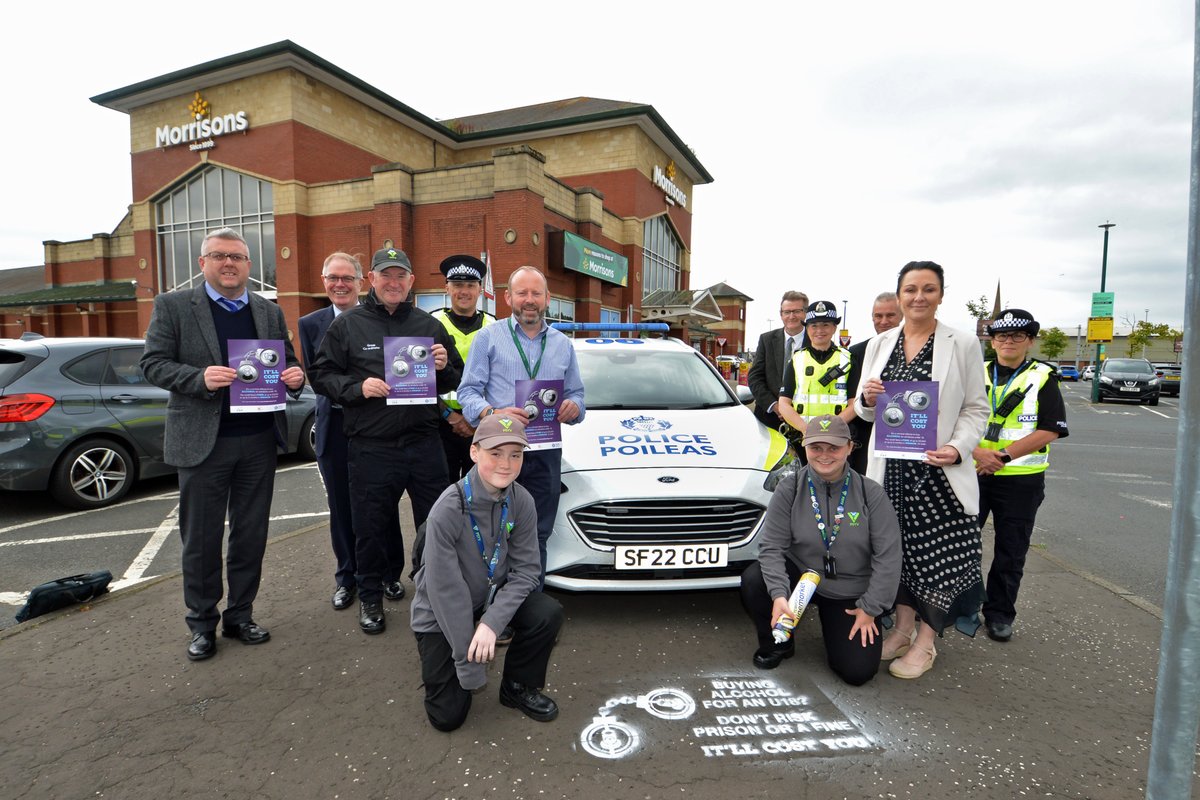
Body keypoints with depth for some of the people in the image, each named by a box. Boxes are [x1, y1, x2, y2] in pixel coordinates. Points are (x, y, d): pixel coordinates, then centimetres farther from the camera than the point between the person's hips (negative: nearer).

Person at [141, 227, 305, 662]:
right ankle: (202, 623, 24)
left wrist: (294, 377, -9)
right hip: (202, 441, -3)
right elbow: (152, 364, -4)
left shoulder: (270, 312, 10)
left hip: (259, 441, 3)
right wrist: (199, 378, -22)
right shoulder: (173, 305, 1)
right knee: (201, 539, 8)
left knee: (251, 535, 11)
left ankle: (240, 616, 26)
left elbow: (288, 363, 14)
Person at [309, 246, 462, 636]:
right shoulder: (347, 324, 4)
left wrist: (444, 367, -6)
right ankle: (370, 595, 30)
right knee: (372, 527, 8)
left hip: (424, 443, 2)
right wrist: (357, 387, -14)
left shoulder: (429, 325, 11)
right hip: (371, 447, -2)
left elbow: (455, 381, 16)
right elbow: (321, 374, 3)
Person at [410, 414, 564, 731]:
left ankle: (518, 687, 5)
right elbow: (446, 592, -25)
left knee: (549, 614, -22)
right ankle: (438, 658, 26)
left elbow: (525, 570, -11)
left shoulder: (522, 502, -16)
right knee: (447, 716, -4)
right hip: (440, 616, -3)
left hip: (491, 598, 4)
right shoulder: (448, 510, -30)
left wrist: (492, 621, -26)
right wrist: (471, 670, -19)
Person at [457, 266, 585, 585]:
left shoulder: (563, 344, 17)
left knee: (537, 537, 9)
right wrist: (493, 413, -22)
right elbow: (468, 391, -2)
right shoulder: (489, 337, 5)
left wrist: (574, 407, -6)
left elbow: (577, 394, 18)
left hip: (546, 453, 3)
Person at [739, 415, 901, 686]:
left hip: (851, 595, 0)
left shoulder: (871, 493, -12)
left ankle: (835, 628, 26)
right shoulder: (790, 488, -12)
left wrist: (871, 607, -8)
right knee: (753, 581, -29)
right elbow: (771, 546, -14)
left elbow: (888, 556, -9)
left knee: (858, 672, -10)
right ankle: (778, 643, 3)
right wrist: (778, 594, -28)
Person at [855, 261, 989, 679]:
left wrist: (957, 448, -17)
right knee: (897, 544, 11)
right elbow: (866, 411, 13)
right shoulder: (880, 343, 9)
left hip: (939, 468, -3)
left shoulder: (962, 344, -1)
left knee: (938, 551, 1)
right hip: (889, 464, 3)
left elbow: (976, 409, 0)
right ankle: (902, 628, 28)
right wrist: (867, 399, -10)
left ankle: (925, 641, 18)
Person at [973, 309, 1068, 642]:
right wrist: (978, 452, -16)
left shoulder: (1043, 378, 1)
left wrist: (1003, 455, -18)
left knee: (1010, 552, 8)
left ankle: (999, 613, 23)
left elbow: (1049, 430, -8)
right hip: (972, 473, 2)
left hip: (1021, 480, -1)